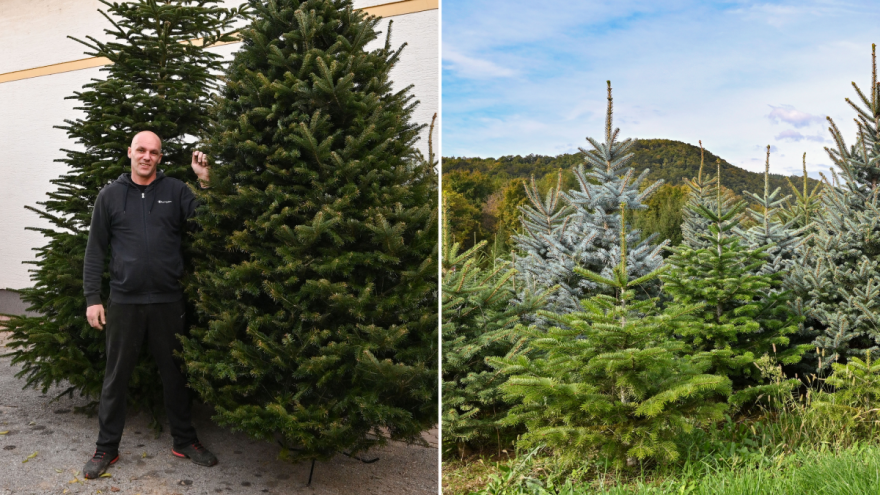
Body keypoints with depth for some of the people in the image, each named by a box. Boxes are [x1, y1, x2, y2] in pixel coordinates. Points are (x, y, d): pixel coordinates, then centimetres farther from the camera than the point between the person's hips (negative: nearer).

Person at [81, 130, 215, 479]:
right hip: (123, 301, 0)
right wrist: (92, 298, -3)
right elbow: (95, 249, 2)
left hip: (168, 300, 1)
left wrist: (205, 182, -15)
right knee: (116, 376, 10)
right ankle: (106, 447, 25)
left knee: (174, 373, 12)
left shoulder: (176, 191, 3)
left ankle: (184, 441, 27)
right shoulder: (110, 195, 2)